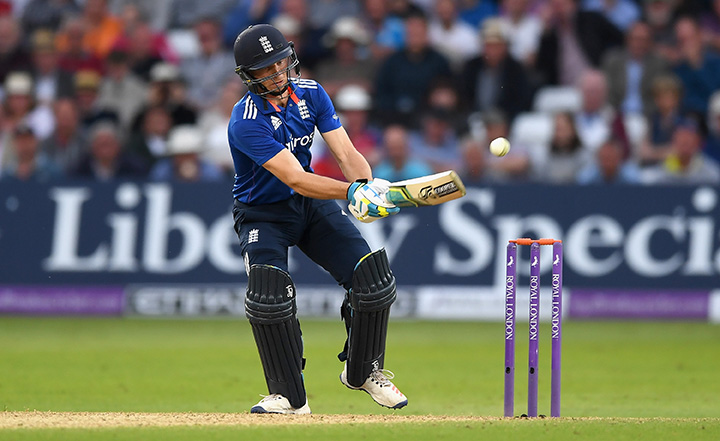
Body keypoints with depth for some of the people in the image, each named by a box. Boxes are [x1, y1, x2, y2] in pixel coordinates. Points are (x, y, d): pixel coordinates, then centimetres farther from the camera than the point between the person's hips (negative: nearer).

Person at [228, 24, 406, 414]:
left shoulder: (310, 94, -7)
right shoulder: (246, 122, -27)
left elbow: (347, 154, -13)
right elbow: (295, 179, -34)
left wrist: (367, 184, -35)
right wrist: (352, 192, -45)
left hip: (314, 206, 5)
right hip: (264, 216, -5)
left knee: (374, 280, -10)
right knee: (269, 295, -29)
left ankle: (363, 371, 14)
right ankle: (289, 397, -13)